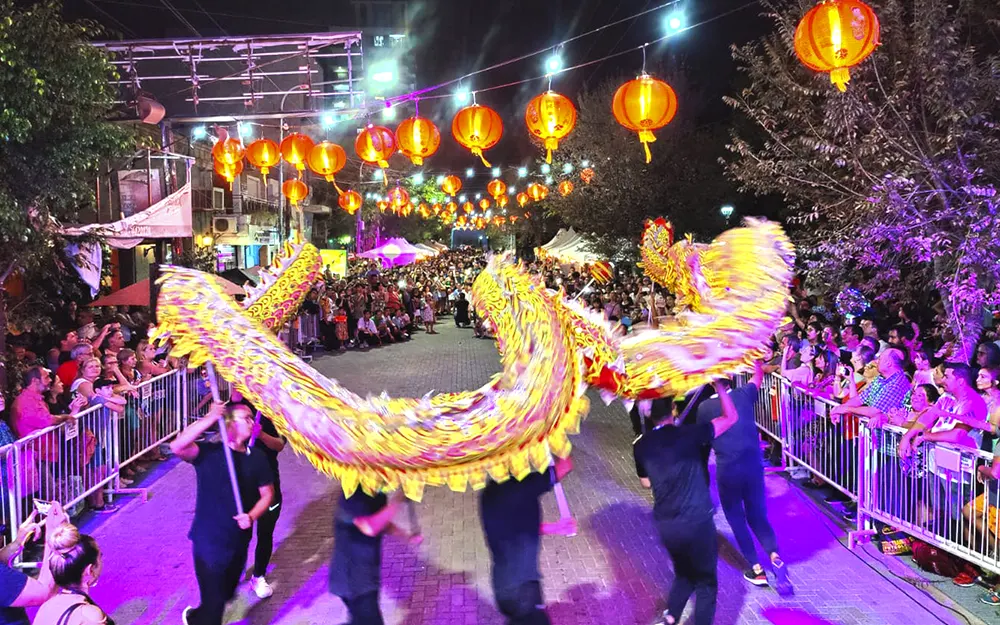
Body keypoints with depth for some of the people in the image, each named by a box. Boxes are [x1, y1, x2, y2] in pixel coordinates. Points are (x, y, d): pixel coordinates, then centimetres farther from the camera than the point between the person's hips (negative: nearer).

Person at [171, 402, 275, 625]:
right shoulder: (209, 452, -13)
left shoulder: (256, 457, 0)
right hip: (208, 539, -5)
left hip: (239, 540, 5)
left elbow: (267, 493, 5)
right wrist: (210, 419, -36)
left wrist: (251, 517, -14)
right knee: (215, 601, -1)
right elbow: (177, 447, -31)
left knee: (226, 594, 24)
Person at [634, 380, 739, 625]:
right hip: (696, 522, -4)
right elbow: (731, 417, -4)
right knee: (706, 580, 15)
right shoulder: (688, 434, -12)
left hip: (665, 525, 5)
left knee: (684, 574, 27)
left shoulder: (641, 446, 1)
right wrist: (718, 385, 3)